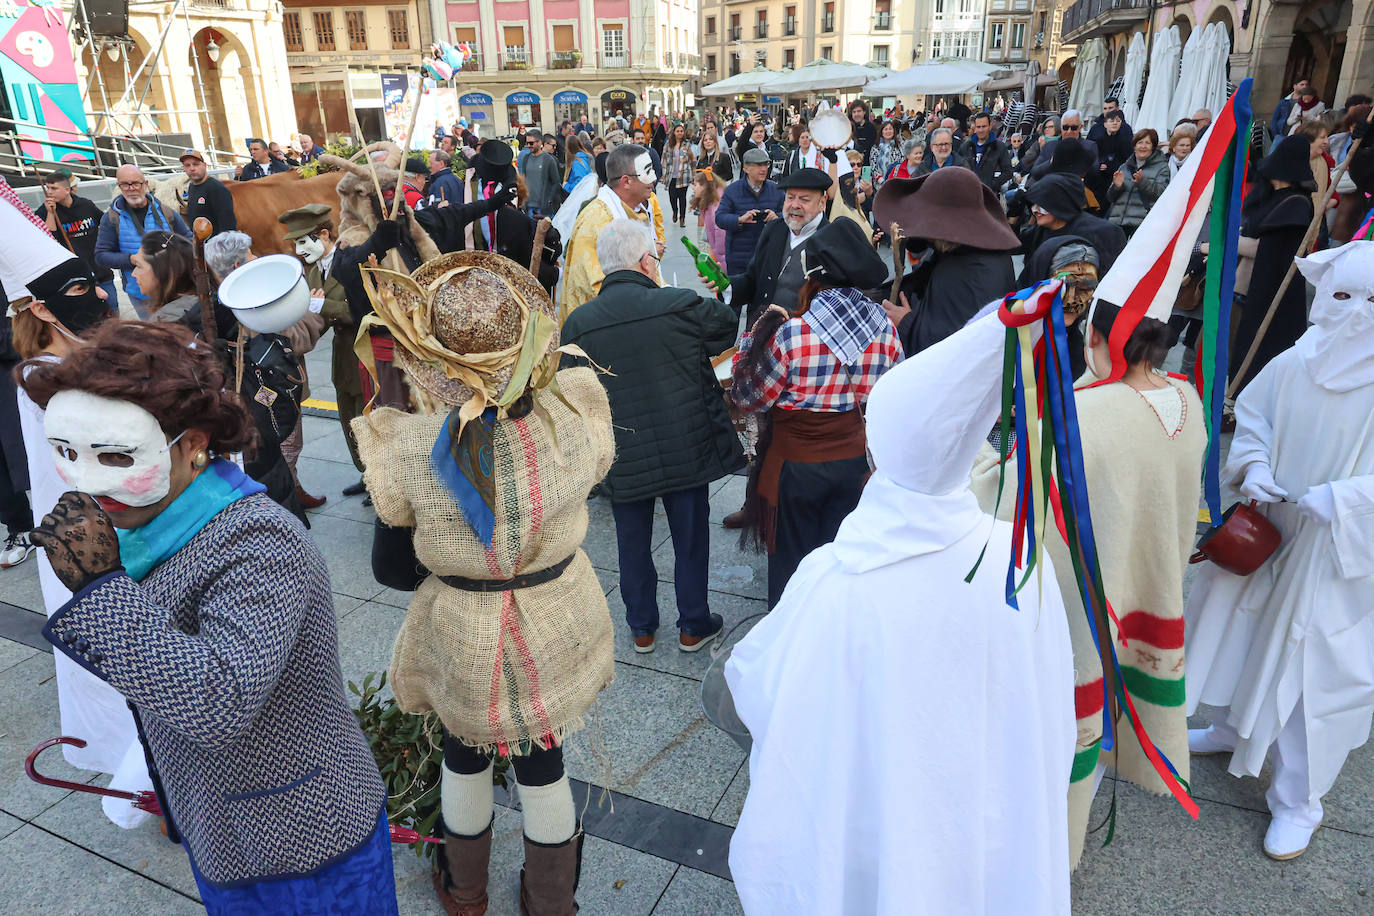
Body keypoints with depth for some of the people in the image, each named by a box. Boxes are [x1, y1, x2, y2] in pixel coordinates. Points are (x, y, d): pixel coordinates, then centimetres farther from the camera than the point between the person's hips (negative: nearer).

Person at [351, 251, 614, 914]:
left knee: (465, 756, 28)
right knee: (544, 765, 24)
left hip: (463, 643, -1)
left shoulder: (410, 451, -25)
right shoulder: (573, 422, -23)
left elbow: (391, 569, -11)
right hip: (557, 632, 1)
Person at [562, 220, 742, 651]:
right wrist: (718, 299, 24)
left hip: (622, 459, 2)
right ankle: (694, 626, 32)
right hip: (687, 450, -1)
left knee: (633, 543, 18)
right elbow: (726, 328, 4)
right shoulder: (682, 305, -16)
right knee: (691, 539, 16)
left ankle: (641, 628, 34)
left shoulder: (577, 324, -8)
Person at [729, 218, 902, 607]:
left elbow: (749, 397, -15)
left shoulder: (792, 334, -26)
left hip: (796, 462, -4)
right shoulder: (882, 325, -8)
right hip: (852, 457, 5)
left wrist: (756, 335, -7)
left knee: (792, 560, 16)